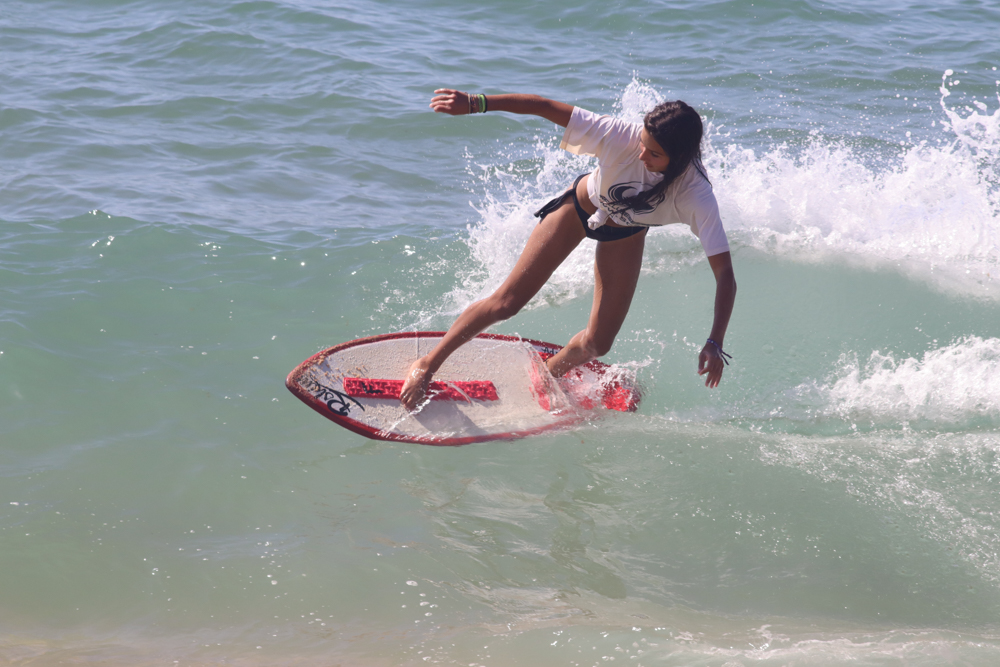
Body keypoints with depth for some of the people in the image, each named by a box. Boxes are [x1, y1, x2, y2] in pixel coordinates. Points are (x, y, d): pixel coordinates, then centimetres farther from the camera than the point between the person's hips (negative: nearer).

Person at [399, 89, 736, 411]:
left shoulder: (694, 194, -38)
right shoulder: (623, 137, -40)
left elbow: (725, 272, -40)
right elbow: (547, 107, -35)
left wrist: (715, 343, -49)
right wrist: (475, 103, -38)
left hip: (625, 235, 1)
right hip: (581, 208, -1)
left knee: (597, 344, 2)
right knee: (506, 303, 0)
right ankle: (427, 365, 17)